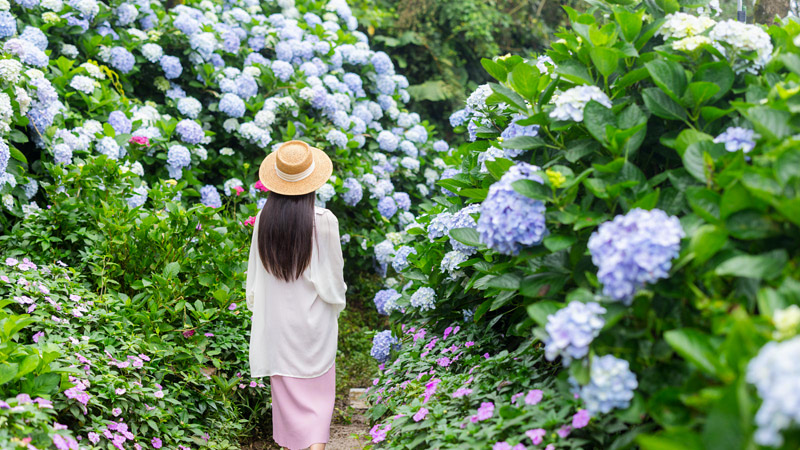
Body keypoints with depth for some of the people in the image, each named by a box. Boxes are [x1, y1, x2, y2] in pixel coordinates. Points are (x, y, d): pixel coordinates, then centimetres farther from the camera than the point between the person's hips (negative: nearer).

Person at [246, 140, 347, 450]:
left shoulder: (264, 219, -8)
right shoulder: (323, 221, -16)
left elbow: (256, 272, 2)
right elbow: (333, 273, -8)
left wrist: (257, 306, 16)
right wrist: (336, 303, 10)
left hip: (276, 318, 3)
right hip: (313, 318, -2)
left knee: (285, 386, 16)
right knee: (316, 387, 9)